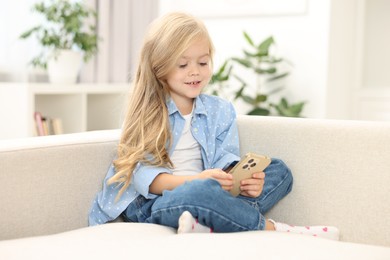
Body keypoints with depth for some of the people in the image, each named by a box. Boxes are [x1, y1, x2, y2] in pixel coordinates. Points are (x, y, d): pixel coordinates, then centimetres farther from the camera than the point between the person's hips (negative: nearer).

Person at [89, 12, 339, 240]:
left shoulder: (221, 110, 11)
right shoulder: (146, 112, -2)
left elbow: (226, 161, 0)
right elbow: (143, 174, -12)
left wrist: (242, 180, -24)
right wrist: (194, 180, -29)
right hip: (153, 203, -5)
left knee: (279, 170, -8)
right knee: (202, 192, -39)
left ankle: (208, 223, -32)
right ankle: (273, 228, -15)